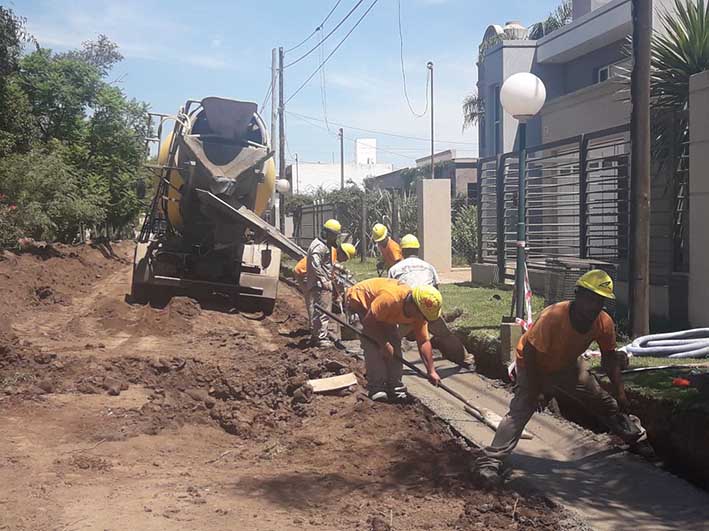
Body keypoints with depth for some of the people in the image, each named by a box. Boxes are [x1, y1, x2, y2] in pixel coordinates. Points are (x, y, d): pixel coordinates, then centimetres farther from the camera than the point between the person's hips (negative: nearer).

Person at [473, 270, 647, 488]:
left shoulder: (604, 323, -21)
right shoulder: (553, 317, -39)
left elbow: (609, 357, -4)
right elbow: (530, 354, -31)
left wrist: (620, 392, -8)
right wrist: (536, 392, -29)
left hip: (568, 366, 6)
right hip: (534, 366, -6)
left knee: (605, 402, 16)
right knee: (520, 411, -24)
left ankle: (634, 437, 45)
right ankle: (489, 463, -30)